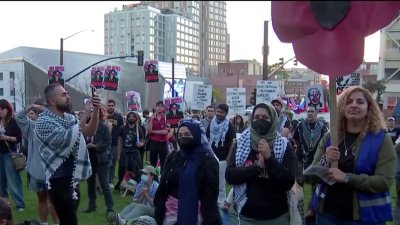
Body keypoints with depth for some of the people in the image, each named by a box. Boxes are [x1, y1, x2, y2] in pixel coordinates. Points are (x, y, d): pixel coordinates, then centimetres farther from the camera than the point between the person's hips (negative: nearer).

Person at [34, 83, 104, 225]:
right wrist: (85, 115, -21)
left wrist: (95, 110, -6)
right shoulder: (44, 122, -14)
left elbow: (90, 132, 9)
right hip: (59, 180, -8)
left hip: (73, 178, 8)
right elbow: (67, 141, -26)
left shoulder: (68, 118, 9)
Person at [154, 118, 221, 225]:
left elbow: (210, 194, -10)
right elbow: (162, 187, 7)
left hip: (194, 215, -4)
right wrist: (158, 212, 2)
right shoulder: (173, 157, 5)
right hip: (170, 214, 4)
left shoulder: (208, 161, -8)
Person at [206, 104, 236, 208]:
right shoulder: (211, 124, 6)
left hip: (222, 159, -4)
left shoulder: (229, 126, -7)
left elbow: (233, 143, -8)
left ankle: (221, 202, 15)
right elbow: (207, 140, 12)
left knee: (221, 182, 3)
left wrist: (228, 158, -11)